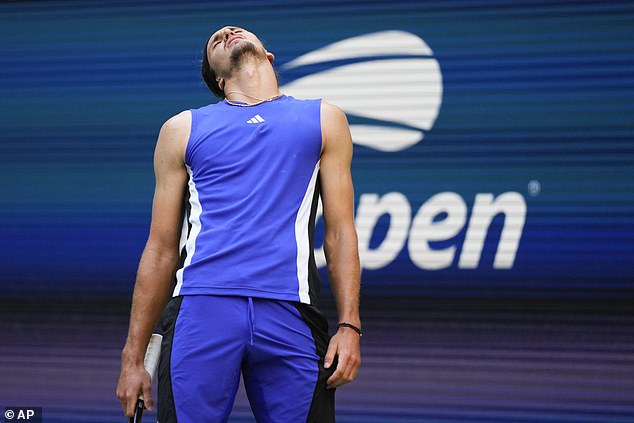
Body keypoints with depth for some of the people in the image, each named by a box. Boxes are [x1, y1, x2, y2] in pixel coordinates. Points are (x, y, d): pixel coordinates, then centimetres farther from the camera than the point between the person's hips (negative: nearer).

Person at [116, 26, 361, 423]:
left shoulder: (324, 120, 19)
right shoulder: (183, 129, 19)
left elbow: (340, 232, 13)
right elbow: (161, 249, 16)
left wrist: (349, 325, 0)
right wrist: (133, 355, 10)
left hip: (289, 312, 0)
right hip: (201, 309, 0)